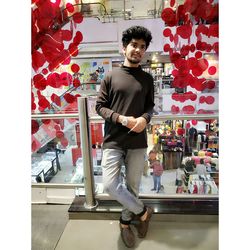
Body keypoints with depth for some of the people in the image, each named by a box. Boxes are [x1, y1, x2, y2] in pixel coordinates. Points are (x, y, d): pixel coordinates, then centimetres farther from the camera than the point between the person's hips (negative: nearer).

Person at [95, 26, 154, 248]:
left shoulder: (147, 79, 7)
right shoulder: (111, 76, 2)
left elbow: (150, 106, 12)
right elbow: (100, 106, 1)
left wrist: (144, 118, -12)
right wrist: (121, 118, -15)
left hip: (138, 142, 2)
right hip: (113, 140, -1)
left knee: (133, 186, 10)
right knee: (110, 185, -7)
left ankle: (125, 221, 37)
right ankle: (143, 211, 19)